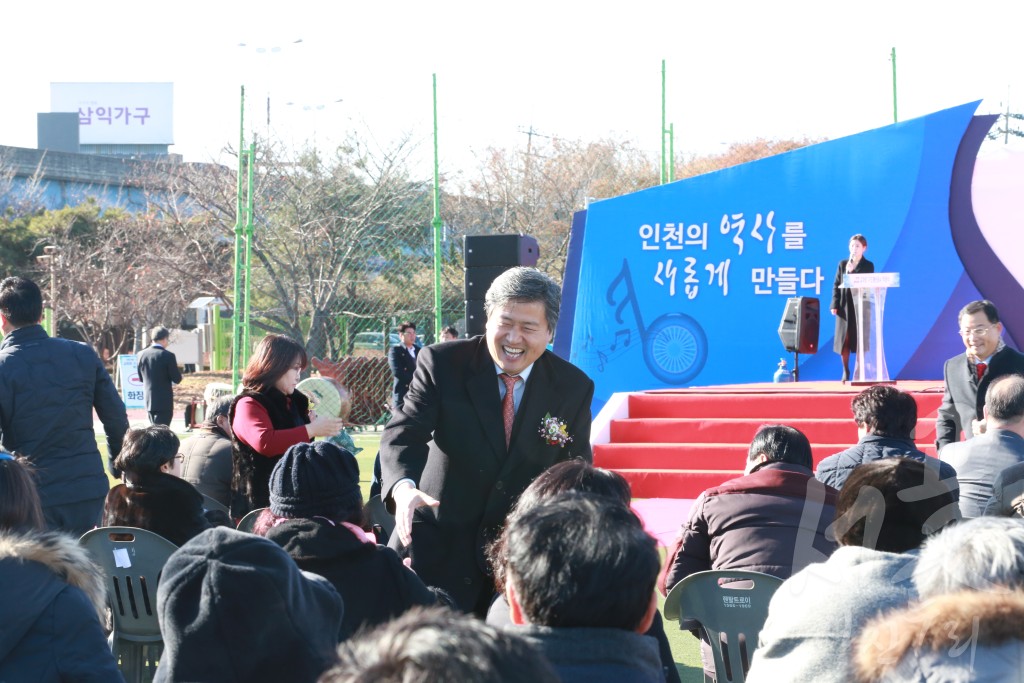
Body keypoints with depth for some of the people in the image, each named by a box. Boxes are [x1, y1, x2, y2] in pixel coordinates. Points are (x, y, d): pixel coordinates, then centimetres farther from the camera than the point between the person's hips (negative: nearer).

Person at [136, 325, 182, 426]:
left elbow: (140, 377, 10)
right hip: (164, 401, -6)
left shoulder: (142, 355, 3)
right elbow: (177, 379, -10)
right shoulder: (168, 356, -13)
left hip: (148, 399, 6)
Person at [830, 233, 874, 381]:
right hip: (844, 307, 2)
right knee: (844, 340, 2)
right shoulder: (843, 264, 10)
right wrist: (835, 305, -2)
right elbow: (836, 285, 8)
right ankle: (845, 372, 10)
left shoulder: (868, 266, 4)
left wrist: (851, 272, -14)